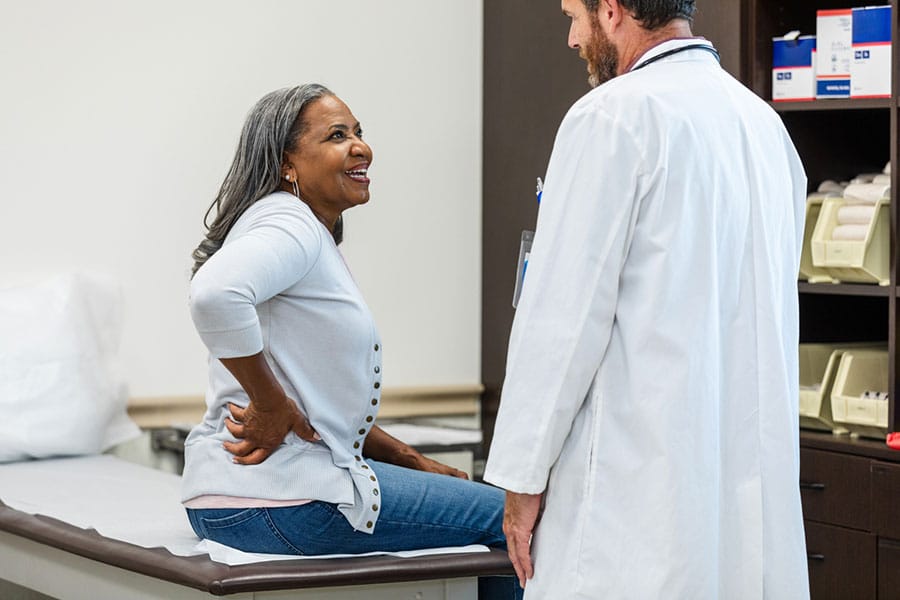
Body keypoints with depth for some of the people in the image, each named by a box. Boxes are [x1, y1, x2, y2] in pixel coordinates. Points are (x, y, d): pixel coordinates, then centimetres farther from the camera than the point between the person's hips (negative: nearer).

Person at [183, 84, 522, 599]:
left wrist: (414, 463, 15)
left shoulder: (314, 237, 21)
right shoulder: (288, 224, -11)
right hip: (273, 501, -11)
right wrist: (272, 407, -23)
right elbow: (216, 292, -34)